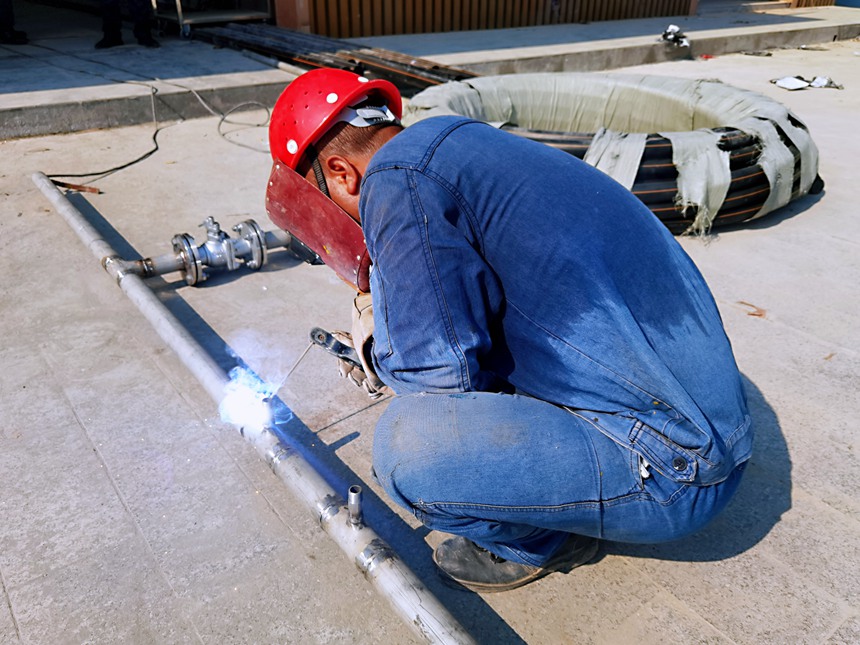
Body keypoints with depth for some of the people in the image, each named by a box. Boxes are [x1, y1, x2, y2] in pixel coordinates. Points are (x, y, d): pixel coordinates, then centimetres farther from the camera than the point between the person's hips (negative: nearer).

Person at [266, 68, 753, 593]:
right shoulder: (464, 138, 13)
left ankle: (539, 543, 11)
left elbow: (448, 371, -18)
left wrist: (376, 352, 3)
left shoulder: (396, 178, -15)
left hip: (671, 476, -9)